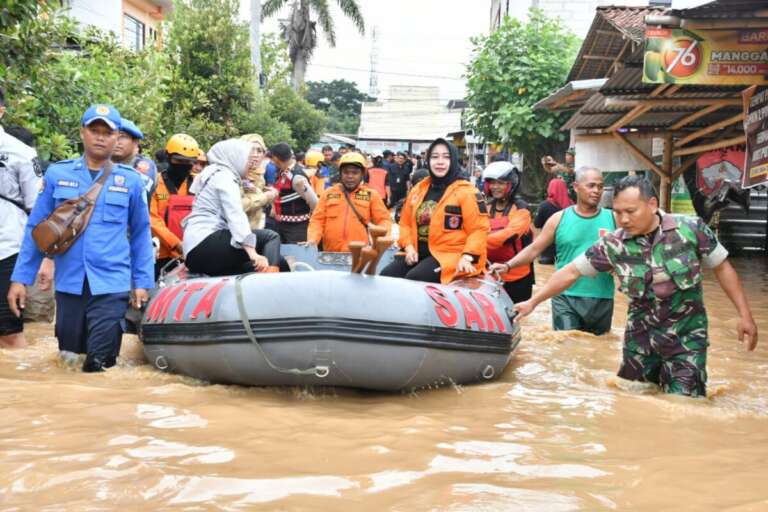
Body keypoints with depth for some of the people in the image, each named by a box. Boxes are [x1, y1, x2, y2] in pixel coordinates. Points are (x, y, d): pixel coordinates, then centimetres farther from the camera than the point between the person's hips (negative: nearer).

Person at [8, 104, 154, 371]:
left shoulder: (131, 180, 4)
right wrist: (20, 278, 4)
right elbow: (36, 228, 7)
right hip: (69, 282, 2)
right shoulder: (57, 174, 5)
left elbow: (140, 234, 8)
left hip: (111, 284, -2)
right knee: (69, 357, 11)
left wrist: (142, 281, 4)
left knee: (99, 364, -6)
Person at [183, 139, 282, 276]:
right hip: (205, 244, -9)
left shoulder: (217, 175, 26)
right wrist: (252, 252, -31)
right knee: (270, 237, -16)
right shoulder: (224, 176, -4)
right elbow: (235, 215, -20)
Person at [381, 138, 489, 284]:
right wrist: (409, 247, 0)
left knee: (414, 278, -30)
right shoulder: (418, 190, 13)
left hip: (449, 254, -6)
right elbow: (406, 223, 18)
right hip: (418, 252, 6)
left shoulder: (466, 192, -6)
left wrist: (467, 256, -21)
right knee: (386, 275, -15)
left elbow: (479, 229, -9)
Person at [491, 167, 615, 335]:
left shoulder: (613, 218, 2)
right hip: (566, 297, -1)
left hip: (602, 299, 1)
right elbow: (534, 249, 0)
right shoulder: (559, 219, 1)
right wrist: (508, 265, -13)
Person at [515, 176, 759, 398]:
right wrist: (533, 301, -4)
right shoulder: (612, 245, -9)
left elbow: (722, 267, -2)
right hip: (641, 334, 2)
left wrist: (745, 314, -3)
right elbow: (571, 272, -2)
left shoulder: (691, 228, -13)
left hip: (687, 334, -2)